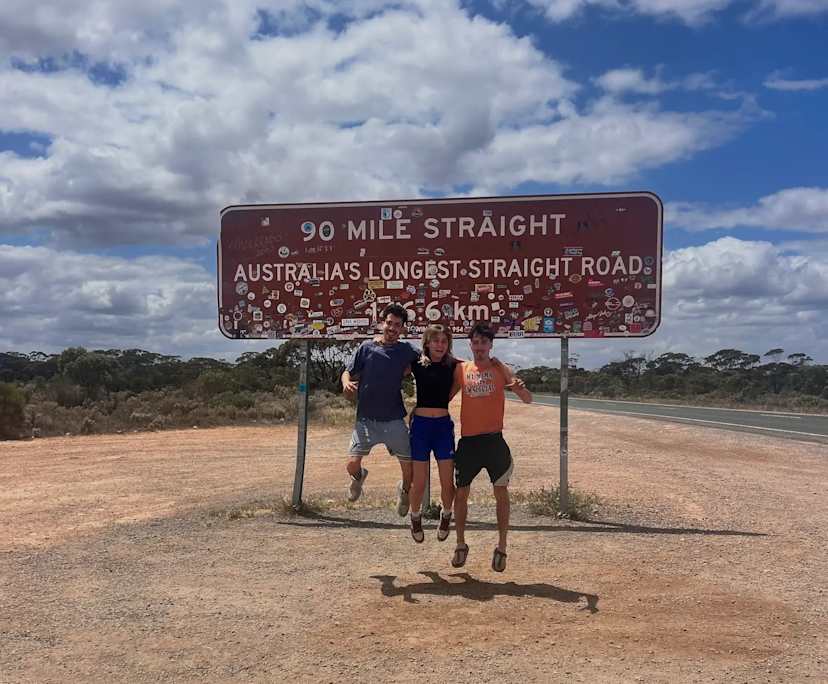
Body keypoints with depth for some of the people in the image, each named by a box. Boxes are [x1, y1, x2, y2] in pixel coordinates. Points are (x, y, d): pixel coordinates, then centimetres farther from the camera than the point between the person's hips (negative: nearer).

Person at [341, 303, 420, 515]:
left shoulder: (406, 350, 4)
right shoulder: (366, 347, 2)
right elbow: (348, 372, 4)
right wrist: (347, 383, -17)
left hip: (394, 420, 1)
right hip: (366, 419, -1)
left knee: (409, 467, 1)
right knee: (352, 464, -9)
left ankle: (404, 490, 36)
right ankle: (359, 476, 29)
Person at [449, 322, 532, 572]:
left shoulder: (500, 370, 3)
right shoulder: (461, 369, 8)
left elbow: (528, 400, 0)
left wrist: (519, 387, -21)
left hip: (494, 440, -2)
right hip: (468, 441, 2)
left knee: (501, 493, 3)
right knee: (461, 494, 7)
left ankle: (501, 547, 14)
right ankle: (461, 545, 22)